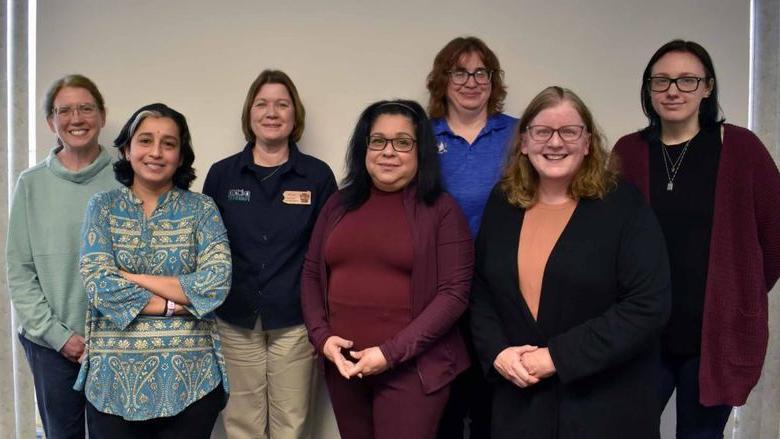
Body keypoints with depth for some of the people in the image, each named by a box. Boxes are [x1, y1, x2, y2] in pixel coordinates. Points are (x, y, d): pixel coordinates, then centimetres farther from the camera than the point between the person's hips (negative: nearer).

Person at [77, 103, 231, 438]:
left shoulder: (201, 209, 1)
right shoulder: (103, 206, 4)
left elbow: (216, 284, -13)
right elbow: (99, 284, -9)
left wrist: (130, 278, -11)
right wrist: (176, 303, -13)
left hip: (190, 376, 0)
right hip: (114, 376, 1)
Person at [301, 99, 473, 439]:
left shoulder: (441, 210, -5)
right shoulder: (339, 204, 8)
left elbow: (454, 293, -10)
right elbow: (311, 275, 12)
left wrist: (391, 353, -14)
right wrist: (321, 336, -4)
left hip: (412, 367, -4)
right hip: (343, 365, 4)